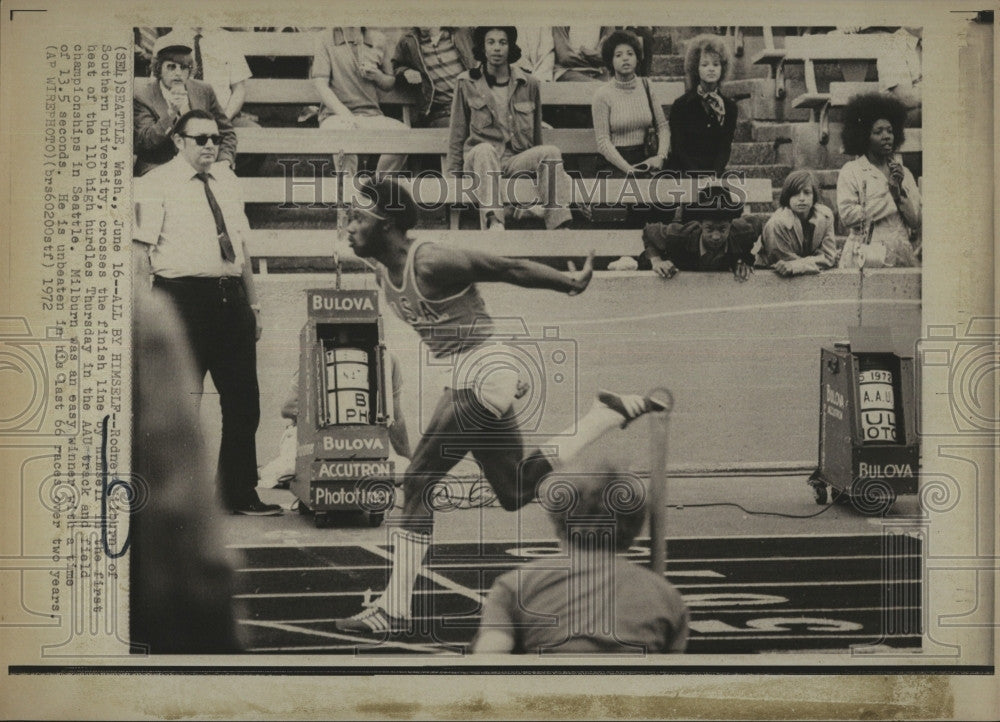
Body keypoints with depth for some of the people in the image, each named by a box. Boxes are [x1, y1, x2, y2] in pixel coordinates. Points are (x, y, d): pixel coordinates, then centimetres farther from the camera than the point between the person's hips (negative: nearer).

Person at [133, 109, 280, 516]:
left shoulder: (227, 183, 17)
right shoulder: (156, 185, -2)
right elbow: (140, 251, -6)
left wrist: (252, 303, 17)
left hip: (231, 296, 6)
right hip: (183, 296, -6)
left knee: (244, 402, 7)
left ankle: (240, 494, 17)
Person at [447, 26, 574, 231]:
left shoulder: (528, 85, 11)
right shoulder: (467, 84, 7)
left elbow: (536, 133, 19)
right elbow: (458, 134, 10)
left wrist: (539, 164, 21)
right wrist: (453, 174, 5)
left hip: (516, 161, 2)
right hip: (477, 160, -2)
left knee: (551, 152, -27)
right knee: (485, 150, -37)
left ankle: (557, 223, -34)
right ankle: (493, 221, -52)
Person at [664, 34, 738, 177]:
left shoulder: (729, 107, 11)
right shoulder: (681, 105, 4)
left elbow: (725, 148, 5)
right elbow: (678, 147, -2)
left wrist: (713, 175, -12)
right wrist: (700, 178, -13)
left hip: (715, 176, 2)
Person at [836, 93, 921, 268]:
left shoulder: (904, 173, 17)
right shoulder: (851, 171, 5)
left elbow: (916, 221, 12)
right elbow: (847, 215, -9)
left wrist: (898, 189, -1)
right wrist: (891, 195, -1)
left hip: (901, 254, 4)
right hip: (866, 255, -4)